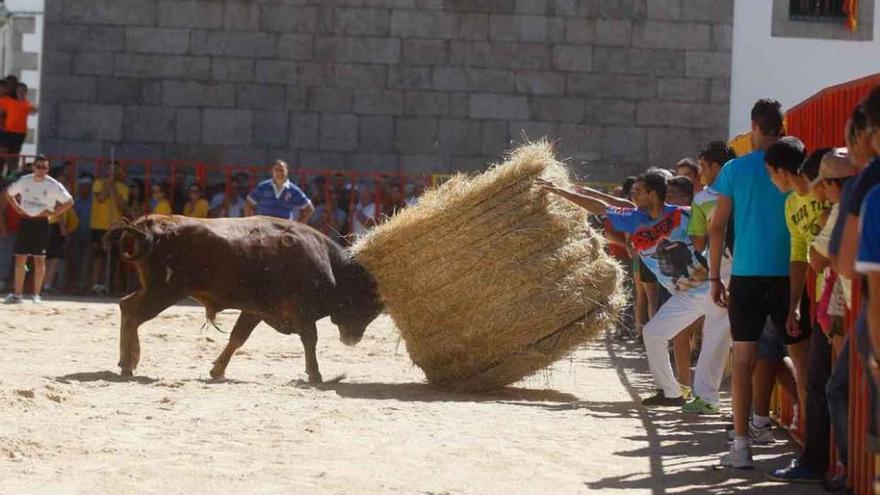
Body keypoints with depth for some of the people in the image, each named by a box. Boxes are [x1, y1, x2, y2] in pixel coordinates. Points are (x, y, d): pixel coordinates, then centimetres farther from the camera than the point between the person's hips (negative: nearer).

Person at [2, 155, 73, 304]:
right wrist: (18, 208, 4)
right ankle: (17, 294, 7)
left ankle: (36, 294, 4)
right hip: (25, 221, 3)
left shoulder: (53, 185, -7)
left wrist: (53, 212, -10)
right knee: (20, 258, 2)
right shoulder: (24, 181, 2)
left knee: (39, 259, -3)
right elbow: (9, 193, 17)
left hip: (42, 223, -3)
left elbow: (69, 202, -5)